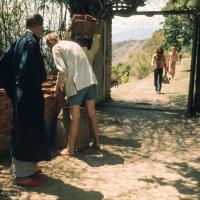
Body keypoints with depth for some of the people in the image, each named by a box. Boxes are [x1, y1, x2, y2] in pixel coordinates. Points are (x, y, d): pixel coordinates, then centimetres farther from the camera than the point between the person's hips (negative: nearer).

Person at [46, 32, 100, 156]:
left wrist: (58, 85, 7)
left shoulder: (56, 48, 2)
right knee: (92, 113, 17)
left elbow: (62, 70, -11)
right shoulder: (73, 43, 22)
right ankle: (97, 142, 29)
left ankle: (71, 149, 16)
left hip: (77, 84, -6)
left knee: (75, 118, 3)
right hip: (91, 80, 7)